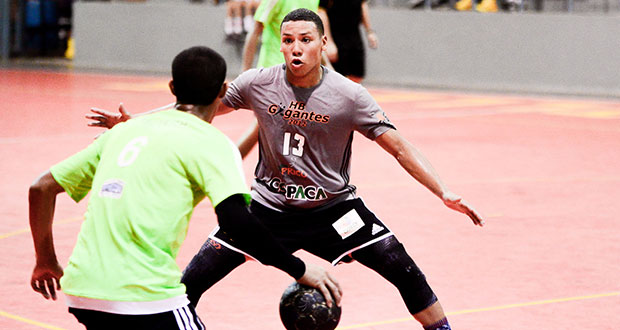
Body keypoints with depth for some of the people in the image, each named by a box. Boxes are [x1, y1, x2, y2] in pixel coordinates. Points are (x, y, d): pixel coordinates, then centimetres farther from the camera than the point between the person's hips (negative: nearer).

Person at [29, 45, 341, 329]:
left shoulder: (124, 130, 19)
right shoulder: (210, 142, 1)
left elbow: (42, 187, 22)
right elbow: (235, 219, -15)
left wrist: (47, 262, 33)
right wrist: (300, 270, -7)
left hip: (81, 293, 7)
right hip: (143, 294, -7)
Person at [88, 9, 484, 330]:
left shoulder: (348, 96, -16)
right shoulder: (258, 83, -10)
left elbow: (399, 147, -14)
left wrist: (445, 192, -25)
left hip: (332, 207, -1)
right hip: (269, 206, 1)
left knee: (405, 271, -11)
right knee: (194, 280, -7)